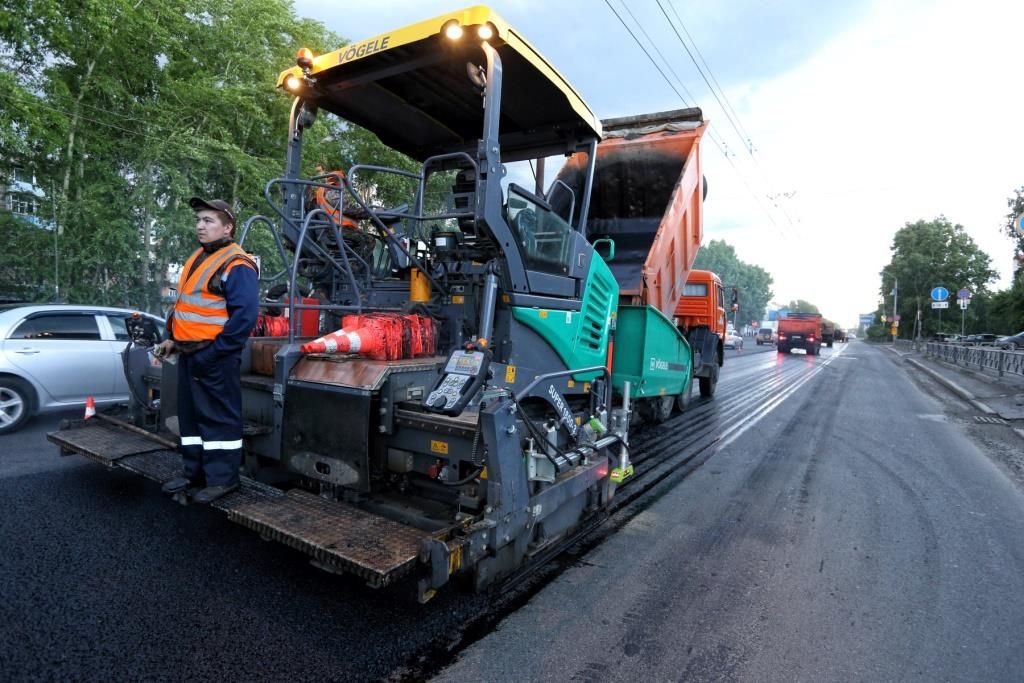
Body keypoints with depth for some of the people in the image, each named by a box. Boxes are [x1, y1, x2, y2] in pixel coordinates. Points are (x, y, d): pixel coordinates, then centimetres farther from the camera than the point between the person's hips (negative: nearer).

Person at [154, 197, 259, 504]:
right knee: (191, 415, 17)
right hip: (188, 354, 10)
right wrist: (173, 338, 14)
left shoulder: (236, 265, -16)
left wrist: (211, 353, -21)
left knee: (219, 417, -1)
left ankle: (222, 478, 10)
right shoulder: (197, 258, 15)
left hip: (215, 357, -10)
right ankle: (194, 473, 29)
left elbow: (244, 317, -24)